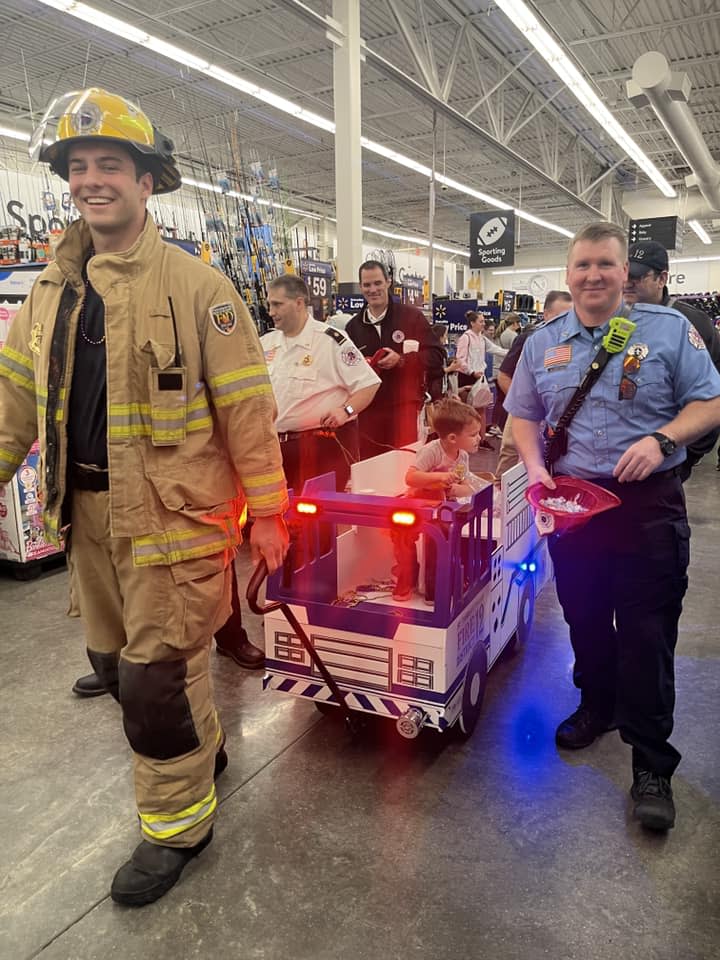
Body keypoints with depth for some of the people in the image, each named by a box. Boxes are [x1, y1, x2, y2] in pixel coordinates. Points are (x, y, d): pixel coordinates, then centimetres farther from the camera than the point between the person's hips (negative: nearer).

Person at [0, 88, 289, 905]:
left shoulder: (195, 286, -8)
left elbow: (246, 406, -9)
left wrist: (267, 513, -9)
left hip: (173, 515, -6)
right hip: (87, 512, 7)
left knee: (156, 677, 1)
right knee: (116, 662, 20)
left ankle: (177, 824, 26)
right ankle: (202, 746, 46)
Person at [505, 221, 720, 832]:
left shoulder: (669, 329, 0)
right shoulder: (543, 343, 9)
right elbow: (524, 414, 13)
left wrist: (662, 439, -19)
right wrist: (534, 465, -4)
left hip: (648, 506, -3)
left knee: (647, 635, 0)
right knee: (585, 620, 16)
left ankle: (652, 765, 15)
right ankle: (598, 707, 41)